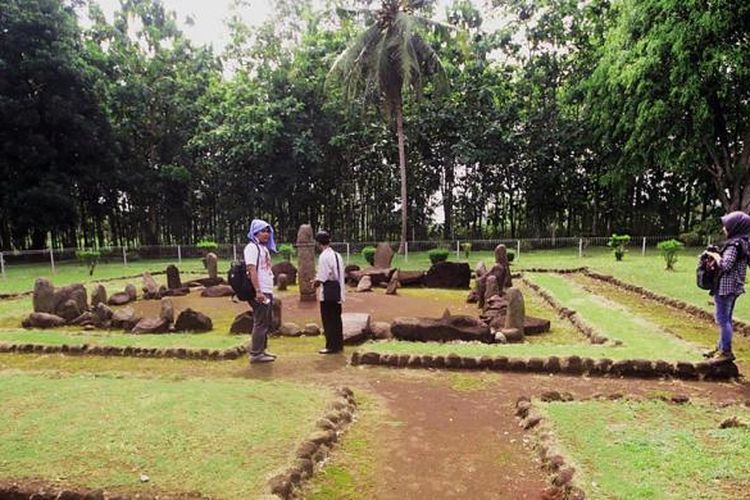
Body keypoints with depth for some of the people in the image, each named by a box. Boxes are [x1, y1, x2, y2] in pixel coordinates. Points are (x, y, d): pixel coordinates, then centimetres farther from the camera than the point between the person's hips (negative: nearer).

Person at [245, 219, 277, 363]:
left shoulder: (264, 247, 18)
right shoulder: (252, 247, -9)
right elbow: (252, 270, -18)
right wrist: (258, 291, -24)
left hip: (267, 291, 9)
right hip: (260, 292, -9)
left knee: (266, 323, 14)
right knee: (260, 323, -6)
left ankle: (262, 350, 23)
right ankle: (255, 354, 0)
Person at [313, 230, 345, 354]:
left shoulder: (324, 256, -15)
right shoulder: (337, 255, 11)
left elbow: (322, 277, -20)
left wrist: (316, 283, 1)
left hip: (328, 292, -8)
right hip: (338, 290, 8)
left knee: (328, 319, 1)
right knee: (336, 318, 15)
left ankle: (331, 346, 7)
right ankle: (339, 344, 23)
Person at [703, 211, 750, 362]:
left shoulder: (734, 244, -19)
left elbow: (725, 265, -25)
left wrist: (715, 255, -9)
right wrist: (718, 256, 7)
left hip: (725, 287, -10)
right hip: (733, 287, 10)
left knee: (722, 319, -3)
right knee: (726, 318, 16)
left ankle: (726, 351, 4)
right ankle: (721, 348, 26)